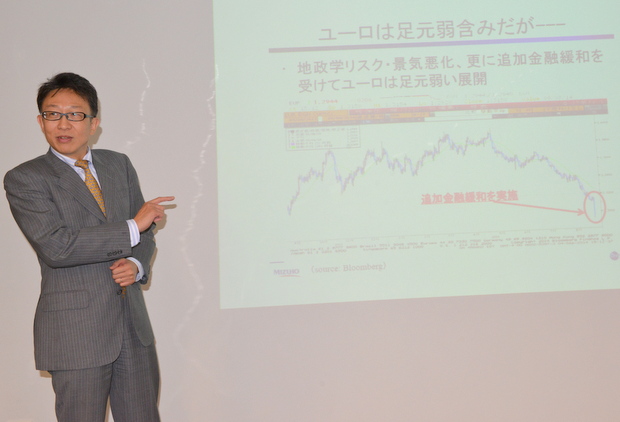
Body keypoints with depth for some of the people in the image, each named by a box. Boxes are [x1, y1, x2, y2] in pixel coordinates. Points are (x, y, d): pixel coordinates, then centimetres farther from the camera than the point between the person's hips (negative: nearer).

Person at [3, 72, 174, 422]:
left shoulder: (120, 165, 11)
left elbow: (145, 234, 16)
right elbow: (56, 246, -19)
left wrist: (137, 265, -7)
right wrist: (132, 227, -16)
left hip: (134, 325, 5)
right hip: (76, 333, -5)